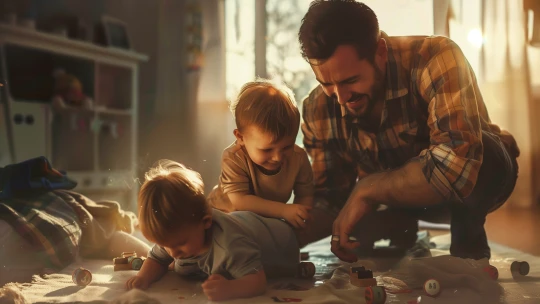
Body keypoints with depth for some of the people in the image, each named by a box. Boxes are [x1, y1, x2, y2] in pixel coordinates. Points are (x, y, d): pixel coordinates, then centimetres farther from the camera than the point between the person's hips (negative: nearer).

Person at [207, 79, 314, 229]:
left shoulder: (298, 157, -17)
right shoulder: (234, 158, -30)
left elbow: (305, 196, -11)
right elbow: (240, 201, -36)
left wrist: (299, 215, -34)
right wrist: (284, 210, -44)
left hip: (271, 219, 4)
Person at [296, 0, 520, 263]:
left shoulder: (434, 59, -34)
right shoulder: (317, 110, -19)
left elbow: (458, 162, -47)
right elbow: (331, 196, -10)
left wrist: (367, 188, -38)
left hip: (473, 180, -4)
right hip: (398, 196, 5)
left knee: (486, 158, -38)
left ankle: (468, 244, -9)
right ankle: (402, 232, 13)